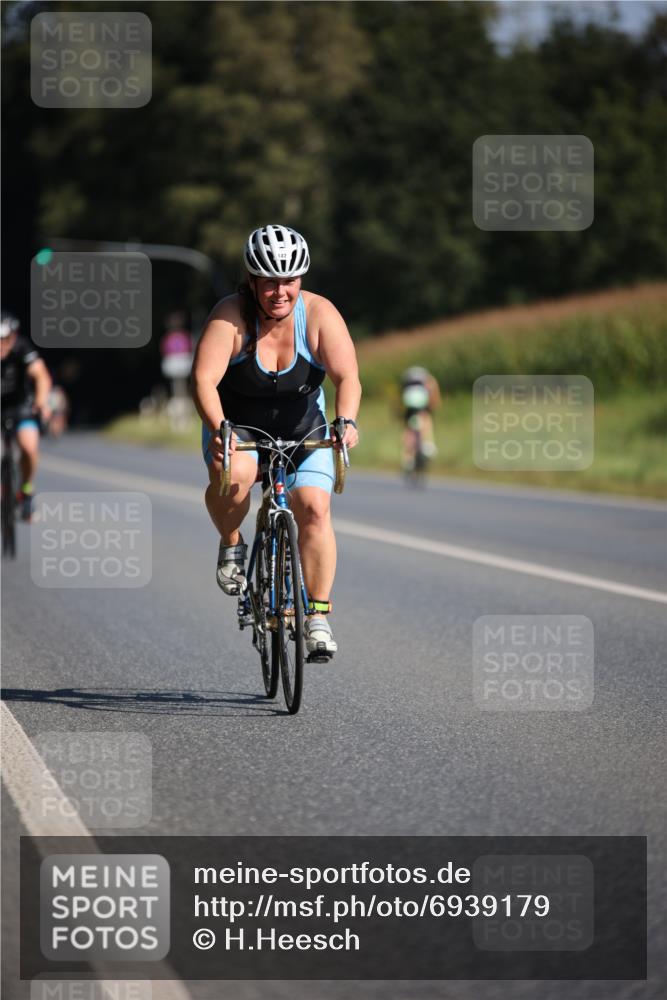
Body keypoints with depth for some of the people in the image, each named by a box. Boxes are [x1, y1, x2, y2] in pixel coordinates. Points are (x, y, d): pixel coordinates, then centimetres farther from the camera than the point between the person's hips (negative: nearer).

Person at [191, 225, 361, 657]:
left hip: (303, 430, 2)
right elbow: (204, 379, -29)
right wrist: (218, 428, -46)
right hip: (238, 427, -2)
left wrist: (346, 421, -41)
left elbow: (347, 377, -22)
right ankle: (232, 546, -3)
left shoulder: (319, 314, -16)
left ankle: (318, 615, -8)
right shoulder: (230, 317, -21)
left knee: (315, 508, -18)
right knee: (233, 474, -34)